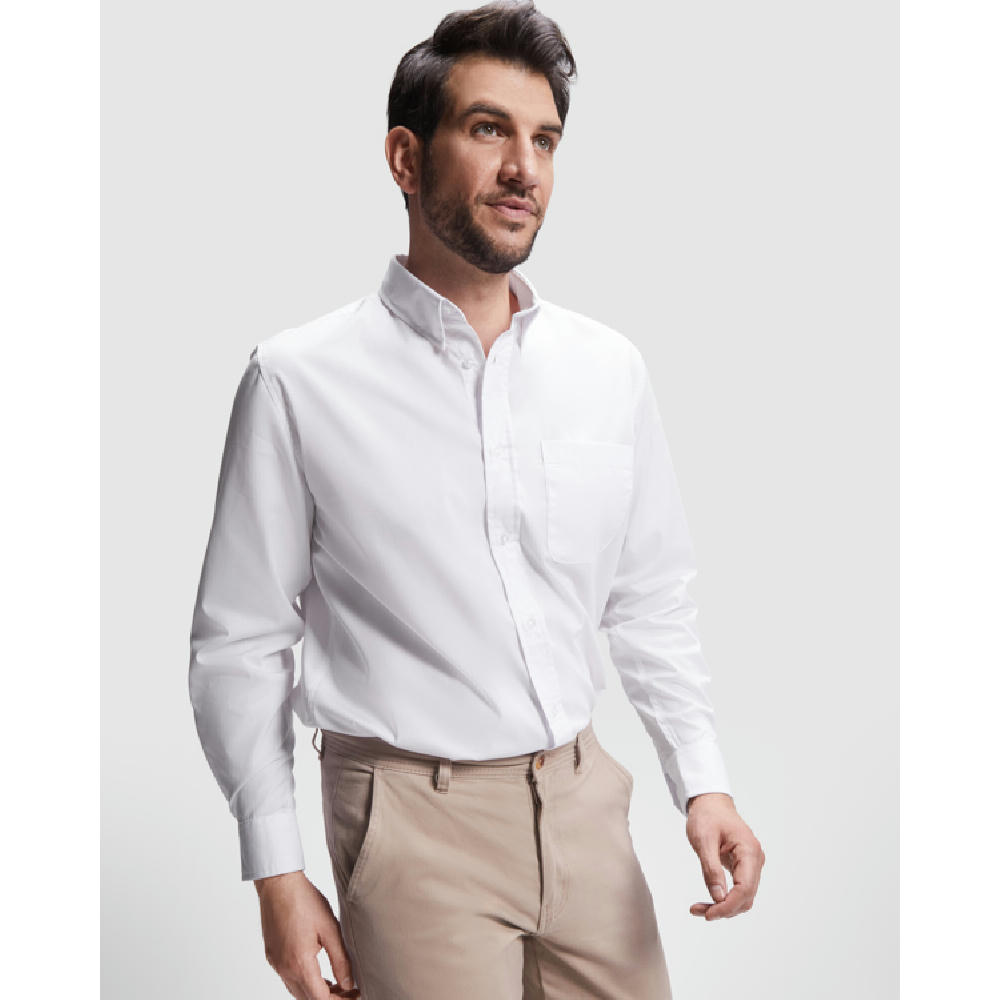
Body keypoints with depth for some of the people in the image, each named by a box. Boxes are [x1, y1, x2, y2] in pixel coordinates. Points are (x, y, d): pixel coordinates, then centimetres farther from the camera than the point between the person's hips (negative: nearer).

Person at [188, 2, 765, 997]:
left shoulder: (610, 367, 5)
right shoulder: (299, 380, -8)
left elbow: (651, 604, 12)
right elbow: (240, 643, -4)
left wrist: (702, 781, 1)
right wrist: (277, 873, -6)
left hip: (584, 798, 4)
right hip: (415, 816, -4)